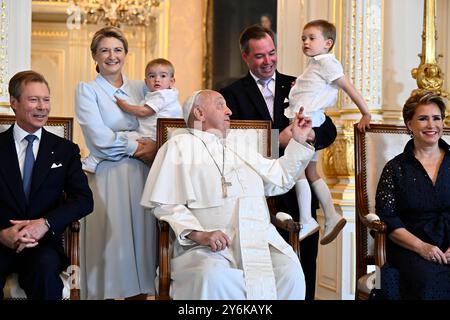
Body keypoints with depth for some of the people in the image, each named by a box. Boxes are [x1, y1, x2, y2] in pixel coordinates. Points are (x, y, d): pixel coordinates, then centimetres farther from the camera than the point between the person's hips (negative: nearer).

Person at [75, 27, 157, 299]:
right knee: (110, 240, -4)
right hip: (107, 177, -4)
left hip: (141, 175, 4)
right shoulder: (87, 90, 3)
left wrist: (155, 147, -8)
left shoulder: (141, 88, 14)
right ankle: (107, 293, 5)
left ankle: (140, 292, 10)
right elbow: (99, 138, -8)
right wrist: (138, 147, -4)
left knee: (140, 239, 3)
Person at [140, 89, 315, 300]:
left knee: (291, 274, -26)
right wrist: (199, 234, -15)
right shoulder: (179, 146, 12)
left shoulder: (240, 148, 32)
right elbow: (166, 204, 0)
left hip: (260, 240, 5)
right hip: (208, 244, -5)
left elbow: (279, 179, 34)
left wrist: (298, 141, 29)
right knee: (213, 277, -39)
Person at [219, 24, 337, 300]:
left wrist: (308, 135, -15)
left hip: (299, 192, 3)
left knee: (304, 267, 4)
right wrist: (277, 141, -19)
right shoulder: (233, 93, 5)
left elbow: (329, 131, 7)